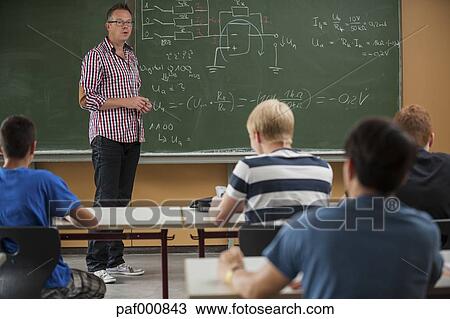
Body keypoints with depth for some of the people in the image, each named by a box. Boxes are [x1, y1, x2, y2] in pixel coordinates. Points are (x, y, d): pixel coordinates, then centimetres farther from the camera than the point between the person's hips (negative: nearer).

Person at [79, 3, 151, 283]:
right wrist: (125, 101, -15)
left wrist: (142, 104, 7)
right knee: (106, 199, -10)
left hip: (132, 136, 8)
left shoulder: (132, 56, 18)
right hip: (107, 136, -7)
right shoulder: (97, 56, -6)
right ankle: (96, 265, -7)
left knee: (123, 199, 9)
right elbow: (88, 98, -12)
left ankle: (115, 259, 16)